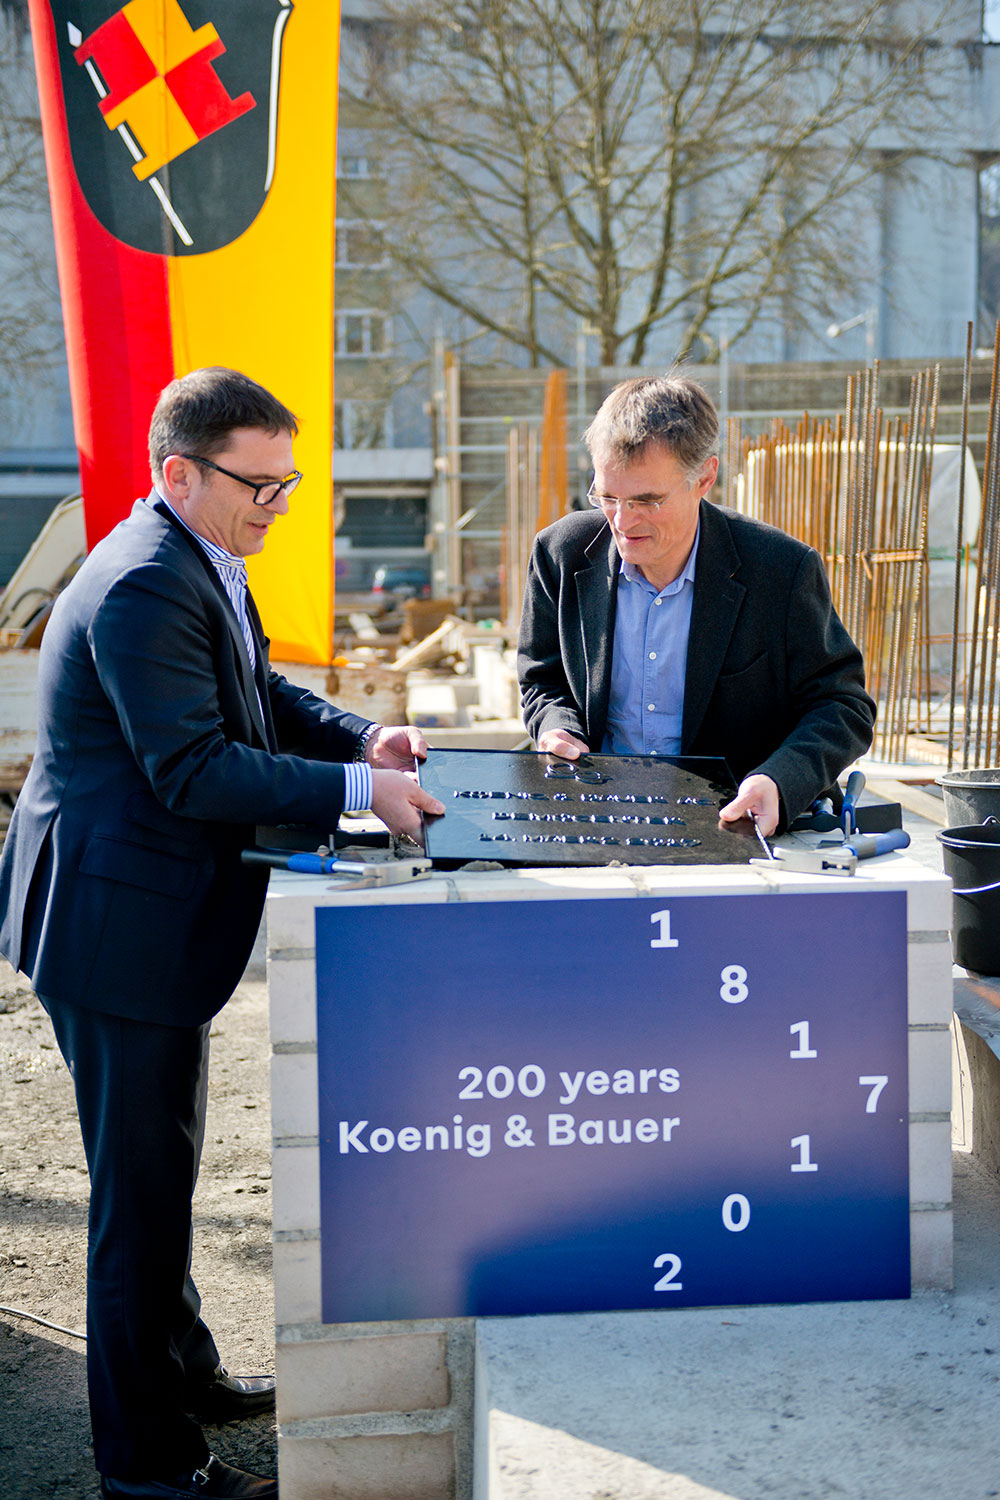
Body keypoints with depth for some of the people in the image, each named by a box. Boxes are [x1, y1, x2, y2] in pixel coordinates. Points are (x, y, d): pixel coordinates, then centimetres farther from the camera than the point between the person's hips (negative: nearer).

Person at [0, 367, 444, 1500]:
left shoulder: (199, 567, 10)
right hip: (118, 928, -11)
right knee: (142, 1185, 0)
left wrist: (358, 735, 2)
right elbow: (195, 769, -28)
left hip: (159, 919, 11)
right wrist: (359, 790, -28)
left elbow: (257, 692, 19)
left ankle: (181, 1369, 42)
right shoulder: (144, 588, -23)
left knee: (163, 1163, 24)